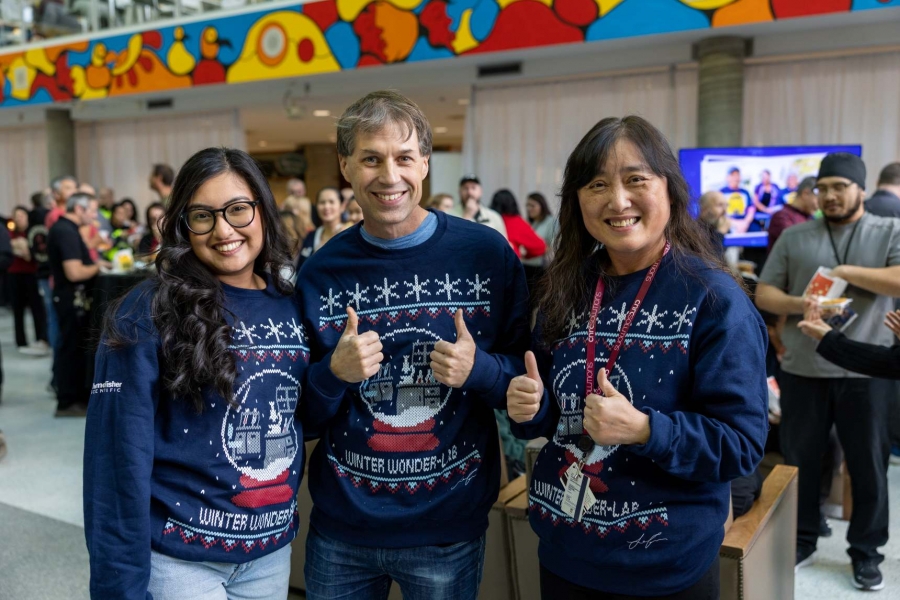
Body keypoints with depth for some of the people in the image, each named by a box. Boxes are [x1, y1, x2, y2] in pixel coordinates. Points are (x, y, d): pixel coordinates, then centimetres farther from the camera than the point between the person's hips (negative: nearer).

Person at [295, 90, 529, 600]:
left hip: (450, 529, -1)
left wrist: (480, 369, -21)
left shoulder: (487, 253, -9)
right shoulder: (320, 272, -3)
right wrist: (333, 374, -17)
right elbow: (305, 415, 3)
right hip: (341, 527, 2)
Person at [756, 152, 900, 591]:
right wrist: (801, 305, -13)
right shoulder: (794, 237, 6)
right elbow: (764, 294, 5)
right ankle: (802, 540, 28)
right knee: (799, 460, 11)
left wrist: (846, 272, -15)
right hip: (802, 371, 1)